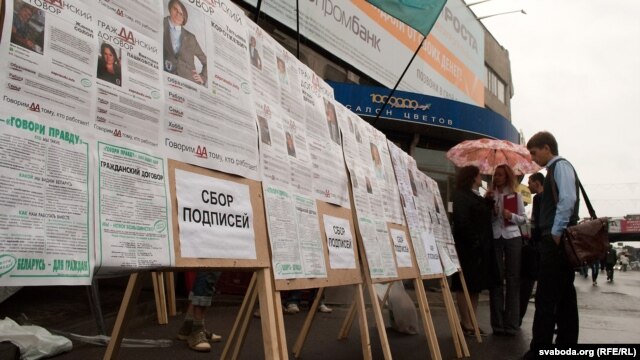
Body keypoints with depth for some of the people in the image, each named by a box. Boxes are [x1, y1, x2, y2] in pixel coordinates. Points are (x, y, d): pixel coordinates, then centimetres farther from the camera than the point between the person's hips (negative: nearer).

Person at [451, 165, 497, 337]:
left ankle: (472, 322, 17)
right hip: (468, 247, -9)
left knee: (476, 285, 11)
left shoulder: (477, 196, 18)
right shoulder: (461, 195, -10)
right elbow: (462, 221, -20)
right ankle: (466, 324, 3)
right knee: (466, 285, -3)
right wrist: (474, 240, -22)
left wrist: (489, 201, 9)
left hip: (480, 247, 9)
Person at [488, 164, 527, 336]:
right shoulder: (490, 195, 7)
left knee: (513, 280, 0)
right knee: (496, 279, 2)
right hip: (494, 238, 1)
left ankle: (511, 324, 6)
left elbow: (524, 219, 6)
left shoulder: (516, 196, 6)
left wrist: (511, 215, -12)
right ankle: (497, 323, 7)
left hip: (512, 238, 0)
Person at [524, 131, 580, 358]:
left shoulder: (561, 166, -7)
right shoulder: (555, 169, 22)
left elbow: (567, 200, -21)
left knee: (546, 297, -9)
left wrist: (556, 233, -20)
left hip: (556, 241, -10)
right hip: (559, 241, 10)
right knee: (563, 296, 11)